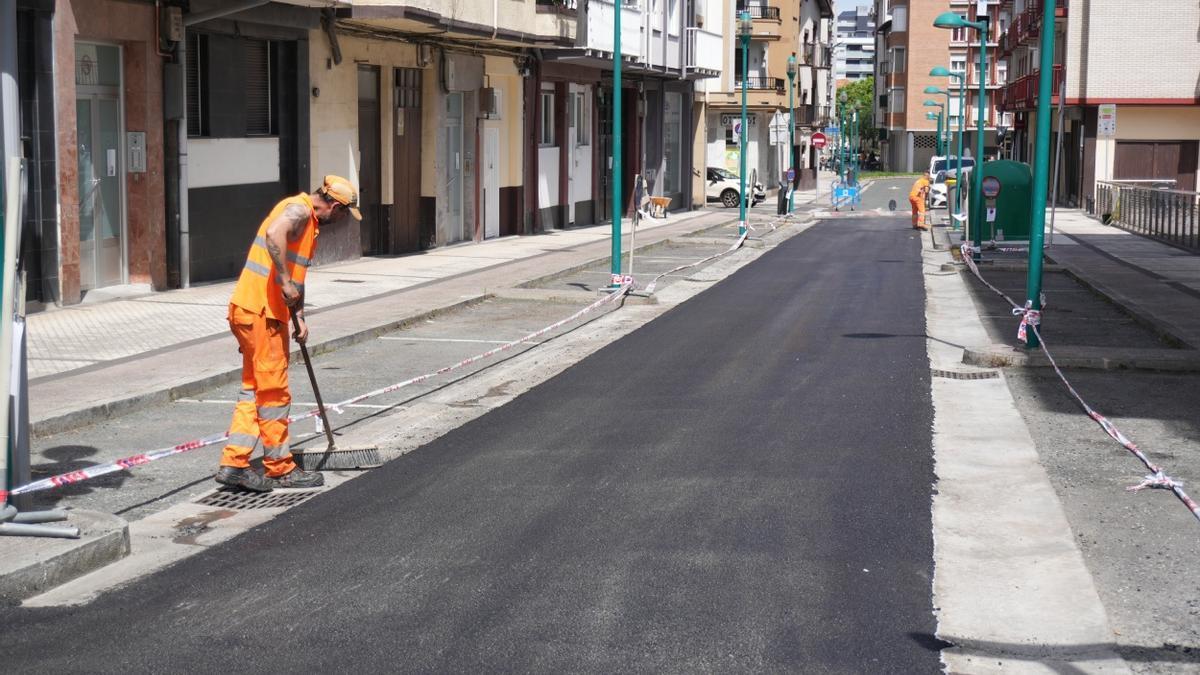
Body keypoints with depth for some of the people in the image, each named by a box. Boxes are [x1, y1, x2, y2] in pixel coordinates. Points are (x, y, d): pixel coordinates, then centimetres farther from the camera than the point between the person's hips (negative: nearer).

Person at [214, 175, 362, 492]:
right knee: (274, 393, -1)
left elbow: (297, 276, 26)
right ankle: (280, 469, 9)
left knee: (254, 389, 12)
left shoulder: (309, 221, 22)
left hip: (249, 311, 10)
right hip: (260, 311, -10)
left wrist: (299, 317, 17)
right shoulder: (298, 209, -11)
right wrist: (286, 283, -28)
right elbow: (274, 234, -33)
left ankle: (234, 464, 12)